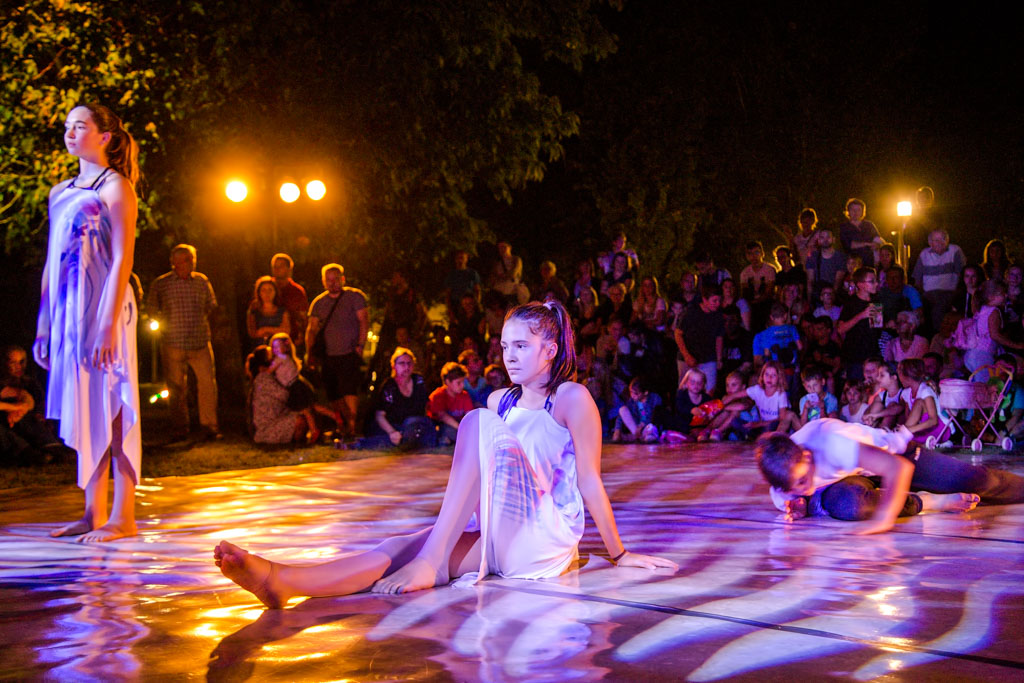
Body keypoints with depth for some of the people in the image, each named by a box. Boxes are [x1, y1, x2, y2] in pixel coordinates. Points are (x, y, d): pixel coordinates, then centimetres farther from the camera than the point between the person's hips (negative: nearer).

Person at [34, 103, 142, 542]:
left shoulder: (116, 187, -2)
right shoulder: (61, 192, 19)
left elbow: (122, 260, -11)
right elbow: (52, 263, 19)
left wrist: (109, 324, -19)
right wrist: (43, 324, 14)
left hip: (103, 308, -7)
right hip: (68, 311, 7)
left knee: (111, 407, -7)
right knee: (83, 411, 8)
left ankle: (122, 517, -3)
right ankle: (93, 514, 13)